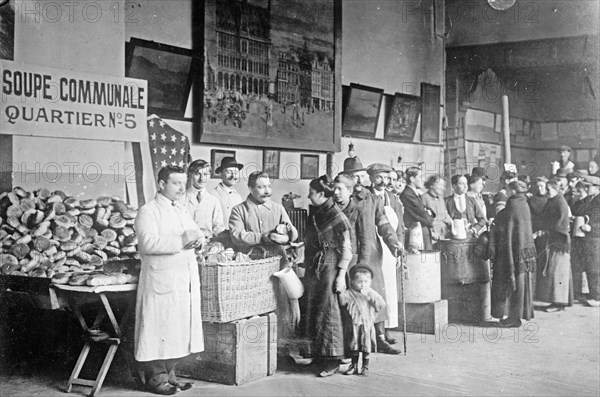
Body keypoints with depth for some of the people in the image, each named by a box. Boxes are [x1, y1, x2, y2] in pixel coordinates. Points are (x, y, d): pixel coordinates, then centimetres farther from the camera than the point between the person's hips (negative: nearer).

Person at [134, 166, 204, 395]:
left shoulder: (182, 211, 20)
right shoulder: (148, 212, -6)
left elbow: (196, 232, 22)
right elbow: (147, 243, -19)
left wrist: (197, 239, -2)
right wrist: (179, 241, -21)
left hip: (186, 280, 8)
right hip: (161, 280, -8)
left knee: (180, 328, 10)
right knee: (159, 328, -3)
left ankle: (168, 373, 22)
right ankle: (155, 378, 8)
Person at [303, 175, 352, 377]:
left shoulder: (337, 216, -12)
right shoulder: (313, 213, 10)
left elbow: (346, 249, -11)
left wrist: (341, 275, -15)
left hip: (329, 267, -7)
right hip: (312, 267, 7)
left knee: (328, 311, -4)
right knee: (312, 311, 10)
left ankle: (332, 360, 4)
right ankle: (316, 353, 21)